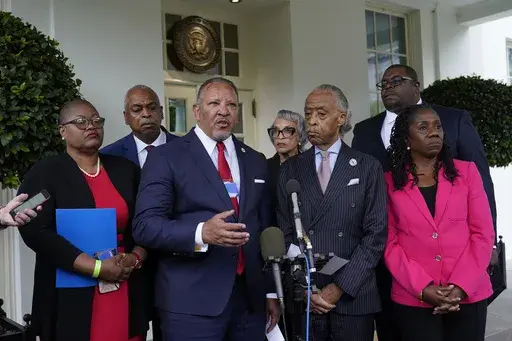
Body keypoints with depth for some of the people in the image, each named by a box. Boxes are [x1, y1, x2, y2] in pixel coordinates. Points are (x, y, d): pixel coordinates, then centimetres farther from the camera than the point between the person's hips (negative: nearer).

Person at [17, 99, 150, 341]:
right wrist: (96, 268, -16)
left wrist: (135, 258, -9)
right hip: (71, 298, -3)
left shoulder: (126, 169, 9)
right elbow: (36, 232, -12)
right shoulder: (44, 173, -2)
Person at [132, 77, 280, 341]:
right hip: (192, 302, -4)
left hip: (251, 297, 5)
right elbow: (145, 225, -12)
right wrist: (201, 233, -27)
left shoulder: (256, 161, 12)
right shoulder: (166, 157, -4)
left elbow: (264, 229, 13)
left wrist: (272, 292, 13)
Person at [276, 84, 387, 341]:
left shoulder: (368, 168, 0)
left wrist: (341, 287, -11)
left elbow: (376, 234, -5)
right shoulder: (291, 169, 5)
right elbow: (285, 234, 4)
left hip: (353, 297, -1)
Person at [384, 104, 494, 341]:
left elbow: (483, 233, 0)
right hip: (413, 298, -1)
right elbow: (390, 243, -2)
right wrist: (422, 288, -13)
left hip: (469, 295, 1)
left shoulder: (466, 172, 4)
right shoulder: (389, 182, 0)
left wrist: (461, 286, -10)